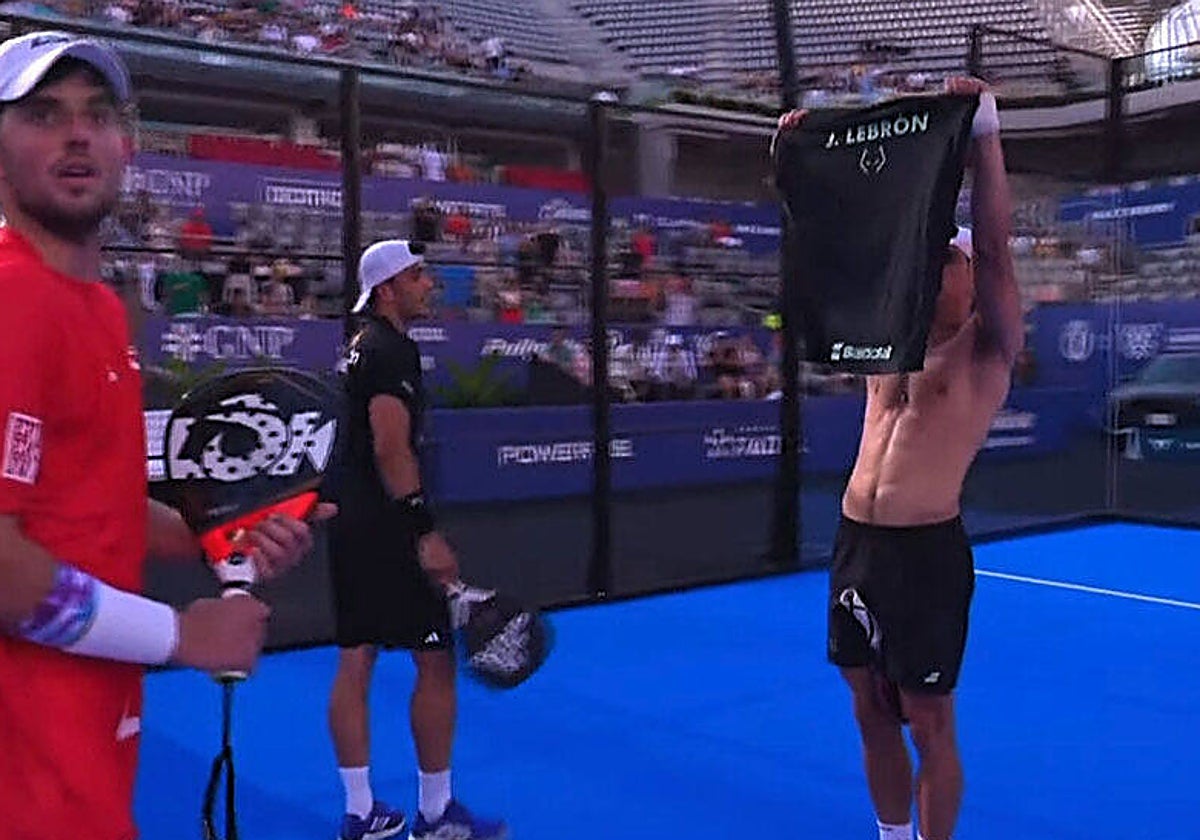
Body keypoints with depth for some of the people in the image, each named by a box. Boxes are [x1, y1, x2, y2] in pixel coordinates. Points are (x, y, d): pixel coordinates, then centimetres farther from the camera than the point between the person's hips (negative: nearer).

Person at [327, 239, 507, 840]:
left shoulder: (359, 348, 17)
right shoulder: (394, 350, -12)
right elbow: (391, 448, -21)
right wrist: (426, 533, -23)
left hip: (351, 527, 10)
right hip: (389, 530, -10)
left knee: (355, 664, 9)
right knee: (436, 664, 0)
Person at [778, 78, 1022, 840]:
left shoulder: (987, 348, -2)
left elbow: (996, 246, -16)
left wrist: (983, 132, -23)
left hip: (925, 550, -6)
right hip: (855, 543, 6)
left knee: (929, 723, 5)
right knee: (873, 714, 17)